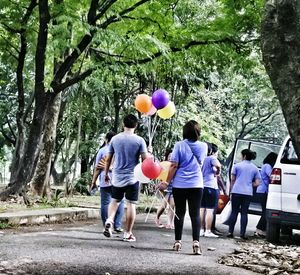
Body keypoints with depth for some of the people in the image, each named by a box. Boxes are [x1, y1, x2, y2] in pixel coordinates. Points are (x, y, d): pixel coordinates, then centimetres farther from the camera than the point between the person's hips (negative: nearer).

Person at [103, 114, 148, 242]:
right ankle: (128, 233, 7)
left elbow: (108, 159, 6)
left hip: (117, 177, 3)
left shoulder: (115, 139, 1)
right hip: (132, 177, -3)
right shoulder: (139, 140, -7)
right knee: (131, 204, 4)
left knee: (115, 200, 19)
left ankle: (109, 220, -6)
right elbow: (145, 159, -9)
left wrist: (106, 173, 17)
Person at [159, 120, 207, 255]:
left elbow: (174, 166, -8)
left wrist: (167, 182, -3)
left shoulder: (179, 145, -6)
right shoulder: (203, 146, 2)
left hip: (179, 185, -1)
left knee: (179, 213, 9)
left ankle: (177, 241, 13)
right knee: (195, 214, 1)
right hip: (196, 185, 1)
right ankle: (196, 241, -11)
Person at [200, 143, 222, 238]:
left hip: (201, 186, 8)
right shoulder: (212, 158, -7)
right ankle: (208, 231, -6)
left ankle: (201, 230, 12)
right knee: (210, 210, -5)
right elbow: (218, 165, -29)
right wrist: (218, 171, -10)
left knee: (202, 209, 10)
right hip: (211, 187, -8)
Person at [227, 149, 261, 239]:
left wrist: (231, 191, 13)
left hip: (236, 191, -2)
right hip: (248, 193, 2)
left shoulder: (237, 165, 2)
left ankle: (230, 232, 3)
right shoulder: (255, 168, 9)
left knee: (234, 212, 4)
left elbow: (232, 179, 4)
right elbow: (257, 183, 5)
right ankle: (242, 233, 2)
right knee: (244, 213, 5)